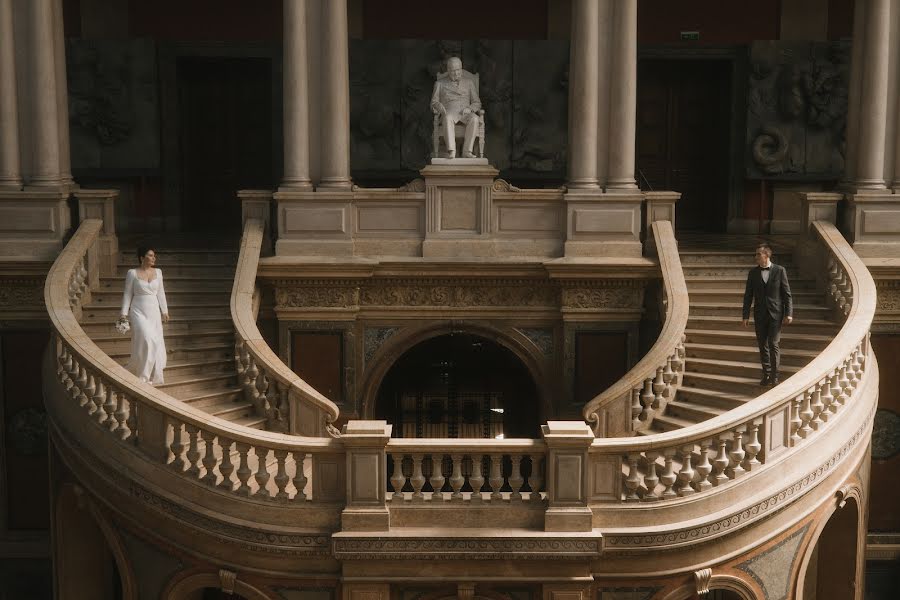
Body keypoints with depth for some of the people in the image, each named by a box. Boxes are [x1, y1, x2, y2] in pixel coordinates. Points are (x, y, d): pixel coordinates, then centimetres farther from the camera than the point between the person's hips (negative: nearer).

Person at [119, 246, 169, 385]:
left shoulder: (158, 272, 7)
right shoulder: (133, 273, -4)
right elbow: (127, 294, 0)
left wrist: (164, 311, 10)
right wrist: (124, 314, -4)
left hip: (154, 312, 4)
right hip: (139, 312, -4)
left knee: (156, 344, 2)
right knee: (146, 341, -16)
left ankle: (153, 376, 16)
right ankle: (142, 376, -1)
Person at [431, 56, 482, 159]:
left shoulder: (469, 82, 22)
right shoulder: (440, 84, 19)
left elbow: (477, 103, 16)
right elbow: (434, 103, 13)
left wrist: (469, 109, -7)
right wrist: (440, 108, -12)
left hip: (466, 113, 1)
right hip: (449, 113, -1)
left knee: (474, 119, -35)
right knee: (448, 118, -39)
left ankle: (467, 151, -37)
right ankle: (451, 152, -47)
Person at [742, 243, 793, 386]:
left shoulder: (779, 270, -2)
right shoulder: (753, 273, 5)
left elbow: (786, 293, -1)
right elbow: (748, 295, 6)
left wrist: (788, 313, -6)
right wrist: (746, 316, 1)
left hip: (775, 313, -3)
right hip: (760, 314, 3)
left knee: (773, 344, -8)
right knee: (762, 346, 6)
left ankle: (774, 376, 0)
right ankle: (766, 375, 16)